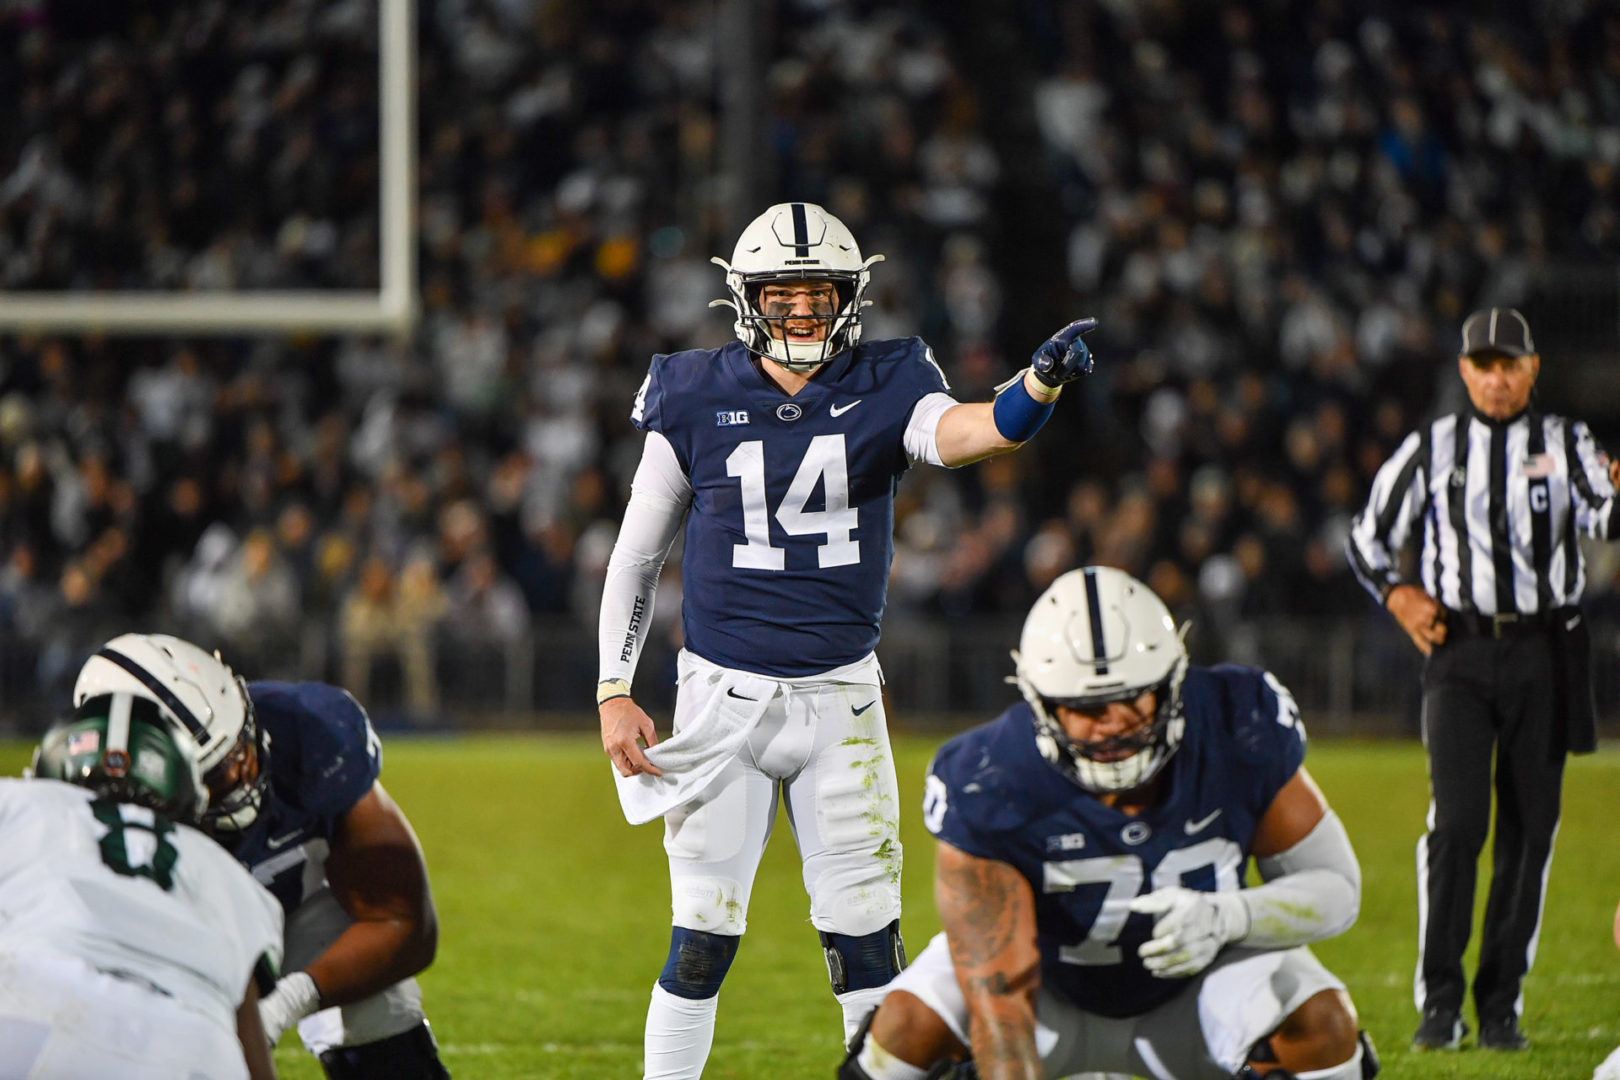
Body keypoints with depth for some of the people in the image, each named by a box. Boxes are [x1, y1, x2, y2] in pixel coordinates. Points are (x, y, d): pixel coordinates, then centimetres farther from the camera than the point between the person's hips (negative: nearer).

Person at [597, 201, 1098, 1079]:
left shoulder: (884, 390, -1)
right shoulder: (696, 402, -2)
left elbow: (965, 433, -22)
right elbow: (637, 554, 6)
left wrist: (1041, 383, -43)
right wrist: (614, 692, 1)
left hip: (841, 696, 1)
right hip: (723, 698, -1)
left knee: (865, 931, 1)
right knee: (704, 934, 0)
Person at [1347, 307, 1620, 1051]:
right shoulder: (1432, 449, 8)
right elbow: (1368, 536, 17)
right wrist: (1399, 597, 1)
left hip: (1544, 654, 1)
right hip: (1459, 654, -1)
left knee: (1529, 828, 2)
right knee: (1457, 818, -13)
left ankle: (1502, 1004, 10)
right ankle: (1439, 1002, -9)